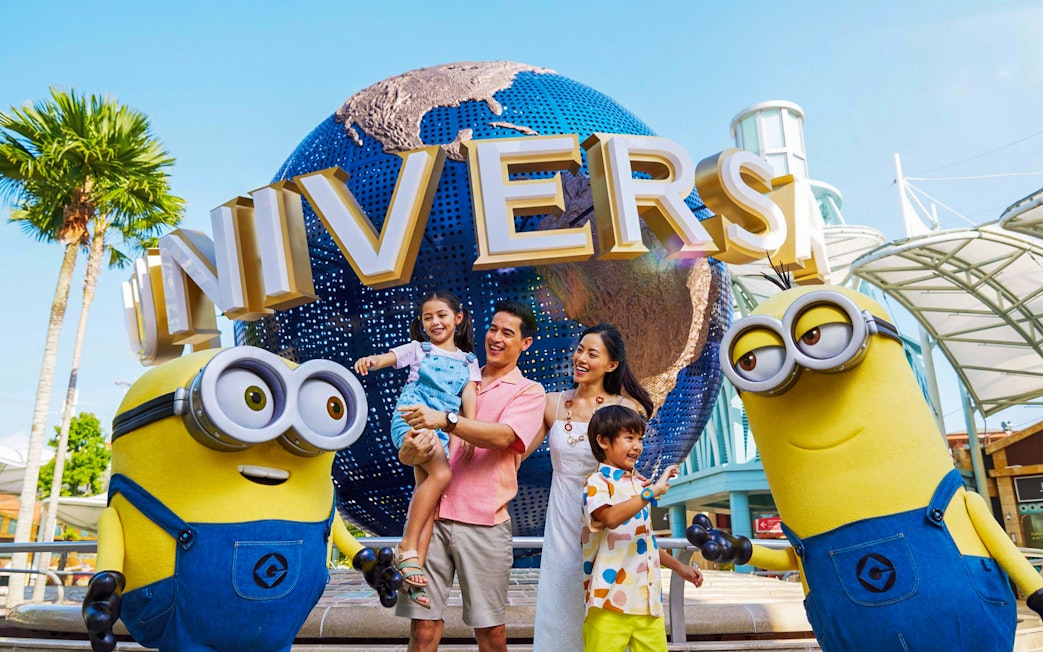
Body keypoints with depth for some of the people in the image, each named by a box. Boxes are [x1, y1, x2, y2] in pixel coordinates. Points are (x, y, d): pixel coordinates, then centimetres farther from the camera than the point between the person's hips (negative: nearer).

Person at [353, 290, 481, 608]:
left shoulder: (468, 361, 16)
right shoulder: (418, 349, 10)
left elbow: (469, 395, 3)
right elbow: (389, 357, -6)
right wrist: (372, 361, -31)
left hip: (443, 429, 4)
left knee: (426, 492, -7)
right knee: (441, 474, -25)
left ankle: (415, 567, -7)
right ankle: (407, 547, -16)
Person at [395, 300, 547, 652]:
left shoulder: (529, 391, 4)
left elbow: (502, 436, -15)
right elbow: (419, 426, 16)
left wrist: (445, 420, -28)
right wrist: (410, 447, -8)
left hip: (483, 521, -3)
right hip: (433, 513, 3)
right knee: (424, 623, 1)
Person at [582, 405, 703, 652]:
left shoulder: (639, 485, 17)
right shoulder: (597, 482, -8)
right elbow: (611, 517, -30)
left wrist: (678, 566, 25)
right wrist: (653, 491, -31)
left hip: (648, 599, 7)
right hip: (612, 599, -7)